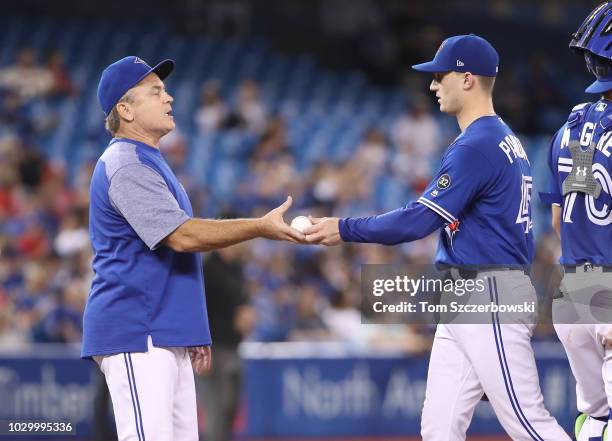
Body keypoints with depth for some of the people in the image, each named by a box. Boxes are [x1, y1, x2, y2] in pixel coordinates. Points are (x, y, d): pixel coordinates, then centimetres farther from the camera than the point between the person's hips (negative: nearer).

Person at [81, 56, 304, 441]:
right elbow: (182, 235, -22)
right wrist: (261, 228, -18)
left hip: (167, 335, 11)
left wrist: (193, 333, 22)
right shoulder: (125, 166, -13)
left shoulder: (151, 163, 21)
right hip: (135, 336, -11)